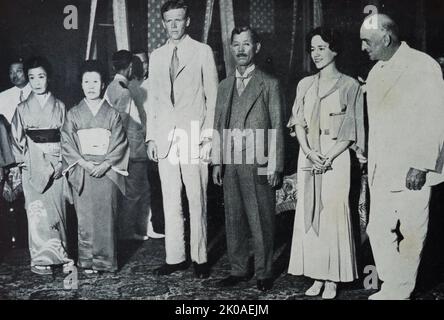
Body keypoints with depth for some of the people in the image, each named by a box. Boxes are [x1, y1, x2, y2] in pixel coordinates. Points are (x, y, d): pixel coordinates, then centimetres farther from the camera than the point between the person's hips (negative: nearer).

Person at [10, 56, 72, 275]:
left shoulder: (59, 107, 6)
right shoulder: (23, 109, 6)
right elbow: (17, 140, 7)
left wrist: (62, 162, -6)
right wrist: (22, 163, -2)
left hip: (55, 165, 1)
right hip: (33, 166, -1)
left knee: (57, 209, 3)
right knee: (37, 212, -5)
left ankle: (57, 255, 16)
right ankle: (41, 259, 3)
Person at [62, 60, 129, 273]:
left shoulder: (112, 114, 4)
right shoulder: (73, 114, 6)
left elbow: (120, 143, 0)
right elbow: (67, 143, 2)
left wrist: (105, 164, -11)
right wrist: (84, 163, -11)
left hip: (107, 172, 0)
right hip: (82, 172, 1)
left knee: (106, 216, 1)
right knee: (85, 217, 1)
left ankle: (106, 260, 11)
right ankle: (87, 261, 10)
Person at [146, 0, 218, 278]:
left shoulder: (203, 52, 4)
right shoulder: (156, 56, 15)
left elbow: (212, 96, 1)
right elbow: (153, 99, 16)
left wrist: (208, 135, -7)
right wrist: (151, 136, 8)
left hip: (194, 136, -3)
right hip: (165, 138, 4)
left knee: (197, 200, -1)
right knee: (170, 201, 6)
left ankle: (200, 258, 10)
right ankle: (175, 258, 14)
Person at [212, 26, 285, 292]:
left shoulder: (269, 84, 1)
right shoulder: (225, 86, 16)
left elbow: (277, 128, -2)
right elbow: (218, 127, 16)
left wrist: (274, 166, -8)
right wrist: (217, 161, 8)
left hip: (259, 165, -4)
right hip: (230, 165, 5)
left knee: (262, 222, 2)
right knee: (234, 220, 10)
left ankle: (264, 273, 16)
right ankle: (239, 269, 23)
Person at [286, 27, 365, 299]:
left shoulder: (350, 85, 1)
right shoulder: (305, 85, 13)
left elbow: (351, 131, -4)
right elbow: (299, 122, 8)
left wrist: (329, 157, -14)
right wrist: (308, 151, -9)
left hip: (335, 158, -4)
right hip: (308, 157, 4)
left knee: (333, 214, -4)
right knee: (309, 214, 4)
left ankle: (332, 279, 6)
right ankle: (316, 276, 13)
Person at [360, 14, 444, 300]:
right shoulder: (376, 72, 14)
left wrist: (421, 165, -16)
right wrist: (371, 163, 10)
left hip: (412, 169, -6)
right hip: (382, 169, 6)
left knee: (411, 233, 4)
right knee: (378, 230, 5)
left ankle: (401, 290, 19)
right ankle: (392, 286, 20)